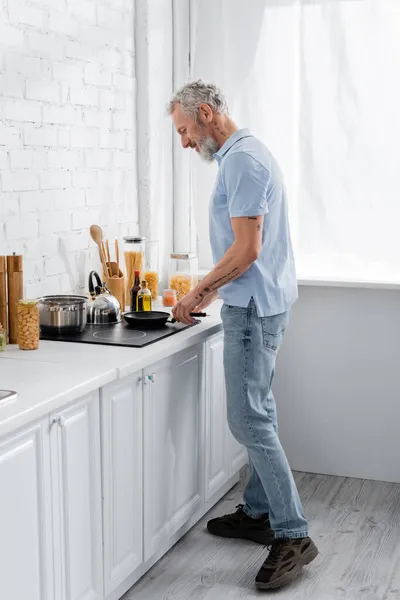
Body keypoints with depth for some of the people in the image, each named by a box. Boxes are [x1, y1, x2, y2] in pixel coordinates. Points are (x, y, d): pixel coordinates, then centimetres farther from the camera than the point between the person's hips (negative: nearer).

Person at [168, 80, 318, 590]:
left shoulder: (242, 160, -16)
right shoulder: (242, 155, 17)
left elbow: (247, 249, -22)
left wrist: (198, 293, -11)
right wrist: (210, 293, 17)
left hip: (255, 306, -11)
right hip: (257, 301, 11)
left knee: (249, 419, -9)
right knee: (257, 411, 15)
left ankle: (293, 535, -2)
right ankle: (258, 512, 25)